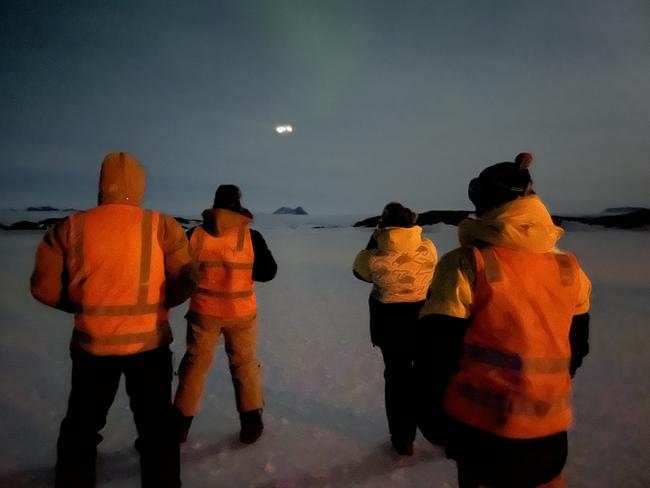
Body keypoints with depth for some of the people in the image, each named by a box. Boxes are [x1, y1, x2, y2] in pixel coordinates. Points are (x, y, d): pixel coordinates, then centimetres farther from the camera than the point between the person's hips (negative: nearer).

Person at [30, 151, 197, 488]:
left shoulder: (70, 228, -6)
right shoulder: (163, 226, -11)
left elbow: (44, 287, -3)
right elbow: (185, 282, -9)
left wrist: (82, 306, 13)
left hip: (93, 346, 2)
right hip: (149, 344, -1)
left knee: (81, 426, 24)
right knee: (156, 427, 16)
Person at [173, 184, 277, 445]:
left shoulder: (195, 235, -6)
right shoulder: (251, 237, -11)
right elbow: (268, 272, -4)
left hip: (203, 312, 1)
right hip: (241, 313, -1)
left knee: (195, 364, 16)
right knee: (244, 364, 15)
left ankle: (181, 424, 25)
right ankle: (251, 422, 23)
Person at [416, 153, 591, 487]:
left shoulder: (465, 266, -18)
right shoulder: (569, 269, 0)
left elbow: (436, 352, -16)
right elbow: (576, 347, 12)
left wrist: (432, 416, -1)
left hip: (480, 425, -3)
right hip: (548, 430, 4)